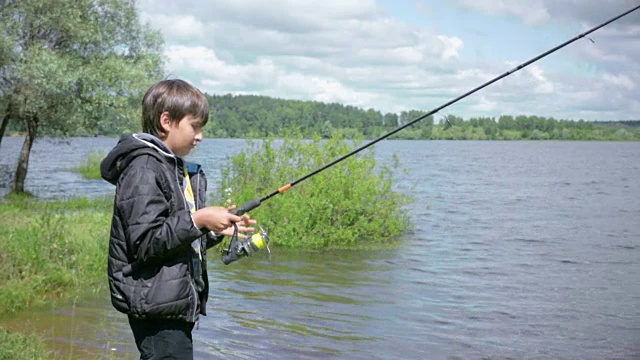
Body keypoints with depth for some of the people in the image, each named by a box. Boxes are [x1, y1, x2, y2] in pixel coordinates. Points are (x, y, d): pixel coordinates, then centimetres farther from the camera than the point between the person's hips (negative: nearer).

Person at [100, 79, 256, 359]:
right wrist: (197, 220, -21)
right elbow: (145, 242, -23)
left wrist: (216, 230, 8)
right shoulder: (143, 169, -14)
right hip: (157, 306, -10)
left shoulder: (178, 168, 16)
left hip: (178, 302, 10)